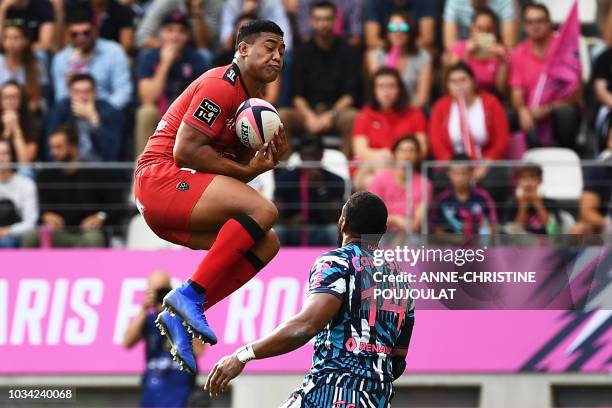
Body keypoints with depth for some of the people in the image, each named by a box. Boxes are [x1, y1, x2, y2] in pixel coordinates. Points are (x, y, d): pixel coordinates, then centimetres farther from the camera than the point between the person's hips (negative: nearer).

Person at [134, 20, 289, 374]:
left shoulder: (253, 104, 21)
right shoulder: (222, 85, -10)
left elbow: (232, 179, 18)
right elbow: (186, 150, -19)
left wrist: (266, 160, 0)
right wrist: (245, 169, -14)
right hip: (161, 176, -10)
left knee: (266, 244, 4)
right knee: (263, 210, -25)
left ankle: (180, 317, -1)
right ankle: (191, 295, -25)